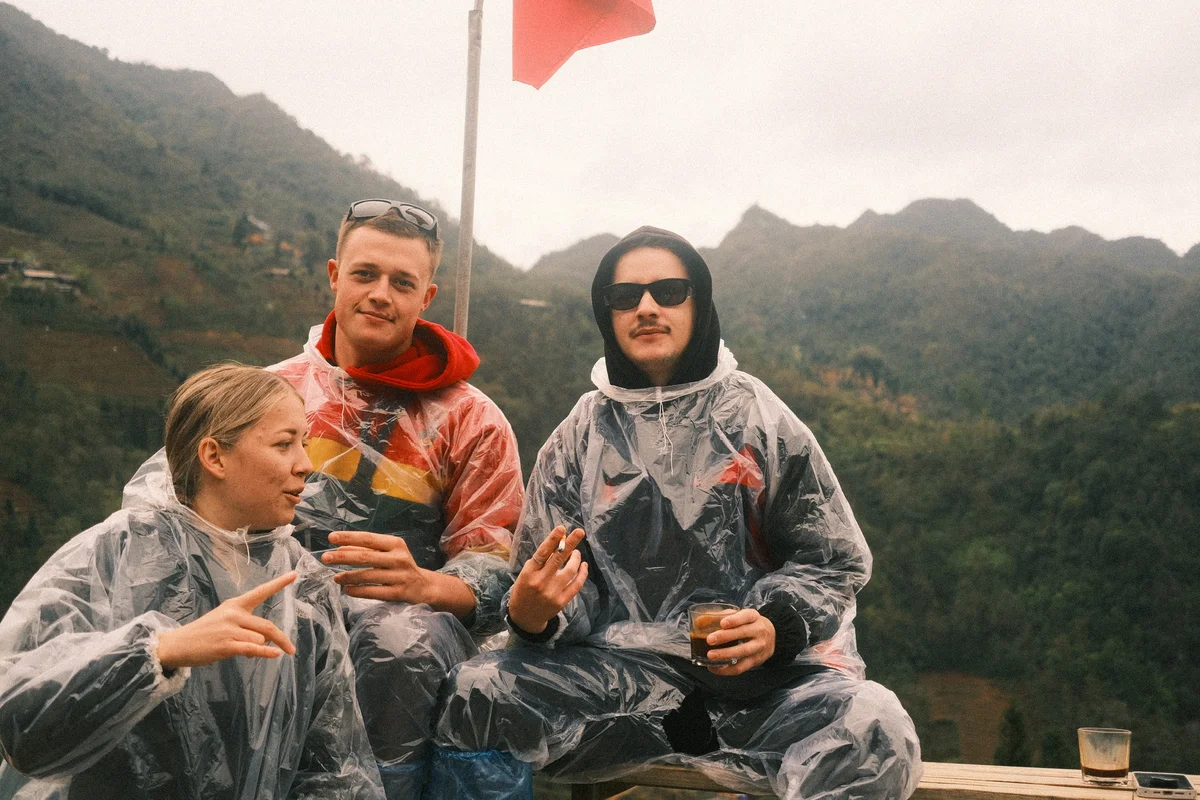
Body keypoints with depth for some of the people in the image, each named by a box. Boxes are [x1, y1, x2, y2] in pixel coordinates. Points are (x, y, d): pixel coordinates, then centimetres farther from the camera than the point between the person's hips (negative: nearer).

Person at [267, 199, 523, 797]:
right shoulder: (275, 391, 13)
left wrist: (422, 584, -24)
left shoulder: (471, 421, 6)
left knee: (401, 632, -37)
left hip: (416, 617, -1)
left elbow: (494, 568, 0)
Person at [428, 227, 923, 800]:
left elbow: (835, 560, 9)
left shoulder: (758, 419, 6)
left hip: (764, 674, -1)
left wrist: (778, 625, -10)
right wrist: (532, 615, -13)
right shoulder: (577, 441, 11)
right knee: (477, 690, -23)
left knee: (875, 730, -32)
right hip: (624, 671, 2)